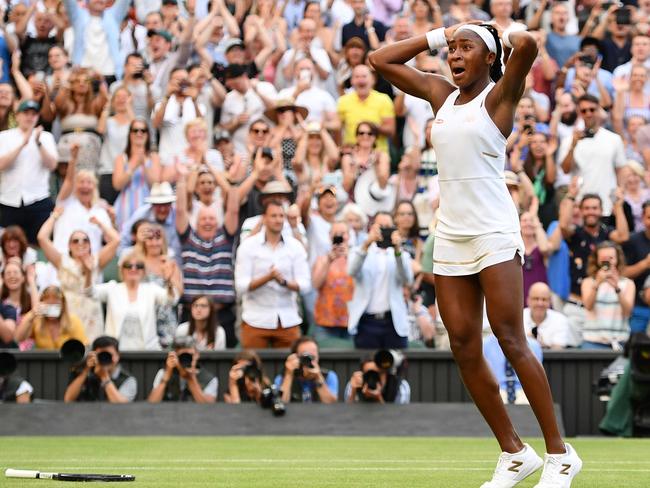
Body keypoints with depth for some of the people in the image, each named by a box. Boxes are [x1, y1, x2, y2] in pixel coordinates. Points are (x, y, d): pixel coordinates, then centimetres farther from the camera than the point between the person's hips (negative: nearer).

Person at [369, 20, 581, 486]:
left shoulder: (499, 95, -3)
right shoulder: (442, 94, 14)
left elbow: (527, 46, -23)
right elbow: (381, 60, 21)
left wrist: (510, 34, -1)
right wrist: (435, 37, 15)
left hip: (494, 233, -6)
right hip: (450, 235, 6)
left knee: (511, 340, -11)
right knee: (464, 347, 1)